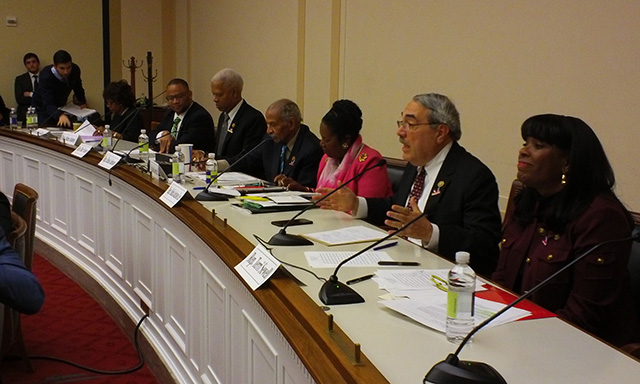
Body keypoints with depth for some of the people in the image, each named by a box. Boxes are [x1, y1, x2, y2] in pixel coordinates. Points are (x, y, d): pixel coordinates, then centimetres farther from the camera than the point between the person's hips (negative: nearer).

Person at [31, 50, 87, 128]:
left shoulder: (75, 69, -18)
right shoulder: (46, 77, -34)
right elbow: (48, 104, -43)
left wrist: (82, 102, 5)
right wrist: (60, 115, -61)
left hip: (60, 107, 5)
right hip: (42, 108, -5)